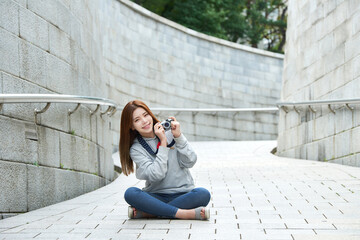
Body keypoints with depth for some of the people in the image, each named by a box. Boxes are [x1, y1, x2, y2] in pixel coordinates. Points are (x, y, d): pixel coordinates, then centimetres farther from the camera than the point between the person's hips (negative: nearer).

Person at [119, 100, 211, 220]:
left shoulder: (169, 131, 3)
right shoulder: (136, 149, 0)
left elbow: (190, 162, -4)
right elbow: (157, 175, -15)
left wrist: (178, 136, -12)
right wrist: (163, 142, -12)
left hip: (182, 195, 1)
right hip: (156, 196, -1)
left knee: (203, 194, -31)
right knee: (130, 193, -29)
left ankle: (147, 212, -24)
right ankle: (185, 213, -31)